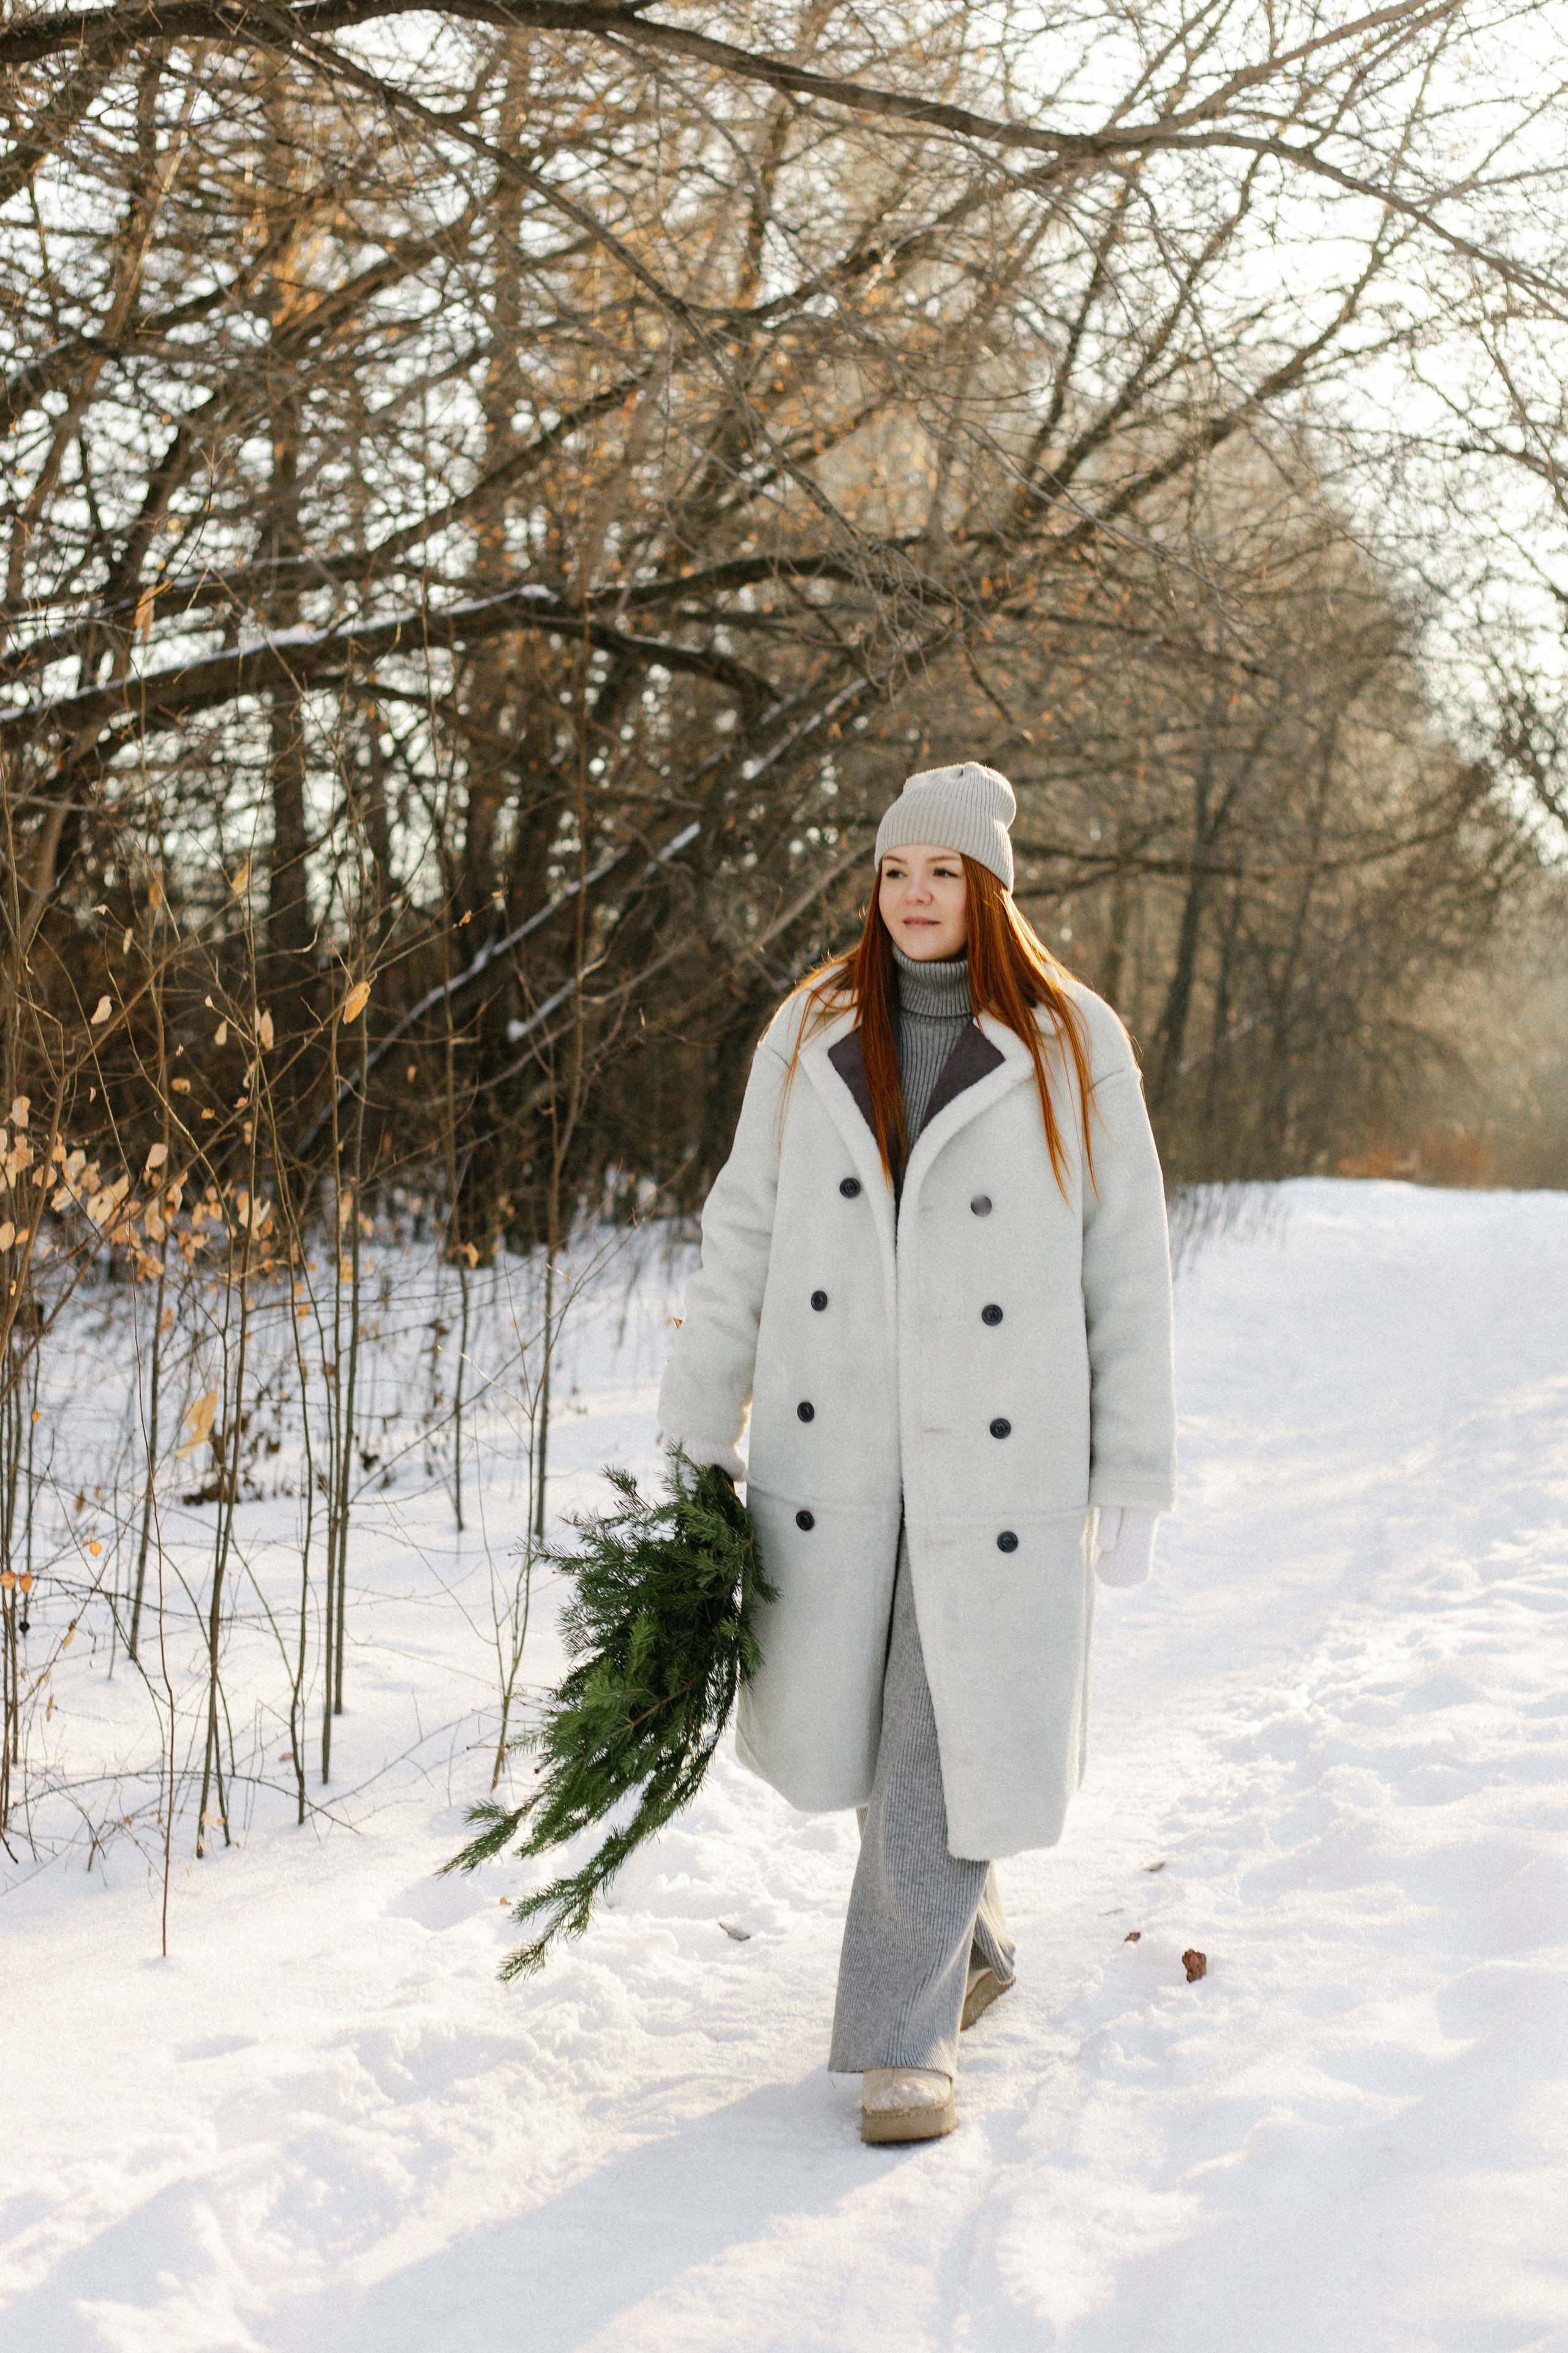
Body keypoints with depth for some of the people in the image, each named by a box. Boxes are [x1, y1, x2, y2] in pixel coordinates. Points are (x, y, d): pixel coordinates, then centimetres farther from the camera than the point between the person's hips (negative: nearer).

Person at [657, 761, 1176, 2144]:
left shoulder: (1074, 1049, -3)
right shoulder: (810, 1039, 4)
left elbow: (1127, 1273, -1)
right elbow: (744, 1240, 5)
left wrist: (1136, 1478, -2)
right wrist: (694, 1443, 3)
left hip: (1003, 1452, -3)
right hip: (833, 1445, 3)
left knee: (956, 1731, -4)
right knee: (832, 1725, 10)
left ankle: (907, 2038, 11)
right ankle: (967, 1932, 38)